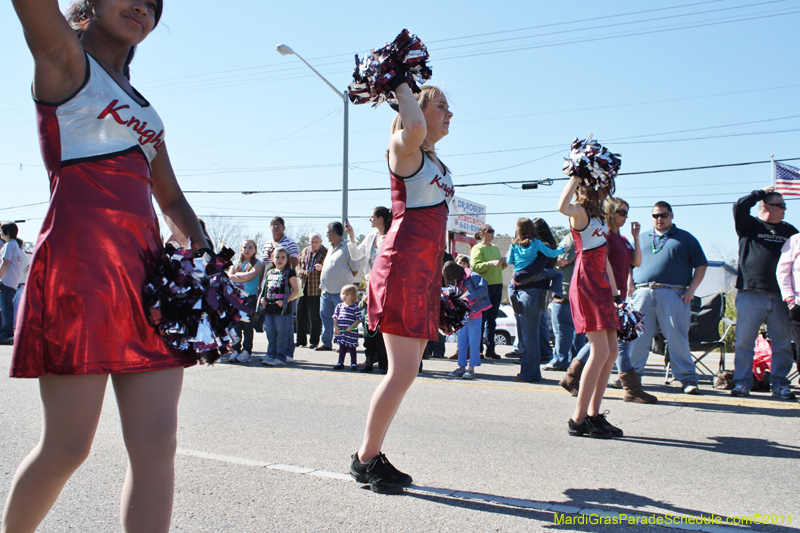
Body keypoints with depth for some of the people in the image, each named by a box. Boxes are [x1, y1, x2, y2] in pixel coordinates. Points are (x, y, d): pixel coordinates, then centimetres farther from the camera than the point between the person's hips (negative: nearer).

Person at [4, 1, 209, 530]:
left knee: (156, 444, -2)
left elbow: (172, 198, 26)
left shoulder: (143, 107, 26)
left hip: (148, 268, 7)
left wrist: (203, 251, 11)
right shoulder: (63, 58, 9)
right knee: (67, 447, -2)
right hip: (81, 258, -6)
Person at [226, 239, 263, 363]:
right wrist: (243, 278, -13)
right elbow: (229, 276, -1)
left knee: (247, 325, -4)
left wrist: (237, 274, -1)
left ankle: (246, 351, -1)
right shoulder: (236, 264, 15)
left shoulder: (257, 264, 4)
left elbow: (250, 275, -14)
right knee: (236, 325, 3)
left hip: (250, 297, -4)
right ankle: (235, 350, 8)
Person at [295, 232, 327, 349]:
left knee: (314, 316, -1)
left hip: (316, 289, -6)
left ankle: (314, 341, 9)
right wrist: (299, 271, 5)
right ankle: (301, 339, 19)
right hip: (303, 287, 6)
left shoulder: (325, 252, -4)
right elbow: (298, 264, 25)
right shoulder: (304, 251, 14)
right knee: (300, 313, 8)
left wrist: (321, 268, -25)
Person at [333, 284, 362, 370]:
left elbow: (359, 319, -8)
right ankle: (340, 363, 20)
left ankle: (353, 363, 14)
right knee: (342, 347, 12)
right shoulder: (339, 306, 7)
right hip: (340, 331, 4)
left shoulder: (355, 307, -7)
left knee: (351, 347, 4)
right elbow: (335, 317, 11)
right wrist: (336, 327, -1)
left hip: (351, 332, -4)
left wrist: (351, 326, -17)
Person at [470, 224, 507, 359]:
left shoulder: (495, 248, 17)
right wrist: (491, 263, -25)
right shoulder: (477, 248, -3)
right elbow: (475, 266, -16)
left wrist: (503, 263, 2)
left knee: (492, 320, 8)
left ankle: (490, 349, 13)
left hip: (497, 285, 7)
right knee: (481, 319, -4)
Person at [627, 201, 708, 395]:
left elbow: (701, 265, 9)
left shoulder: (685, 238, 13)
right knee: (637, 336, 1)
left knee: (677, 338, -4)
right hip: (643, 293, 3)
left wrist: (691, 289, -3)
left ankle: (688, 379, 3)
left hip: (673, 294, -2)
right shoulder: (642, 238, 22)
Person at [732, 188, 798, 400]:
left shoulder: (789, 230, 17)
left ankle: (779, 383, 13)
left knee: (783, 343, 5)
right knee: (744, 342, -2)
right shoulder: (750, 225, 6)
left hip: (780, 296, 4)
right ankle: (742, 382, 5)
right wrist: (761, 193, 1)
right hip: (750, 294, -4)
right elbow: (739, 206, -12)